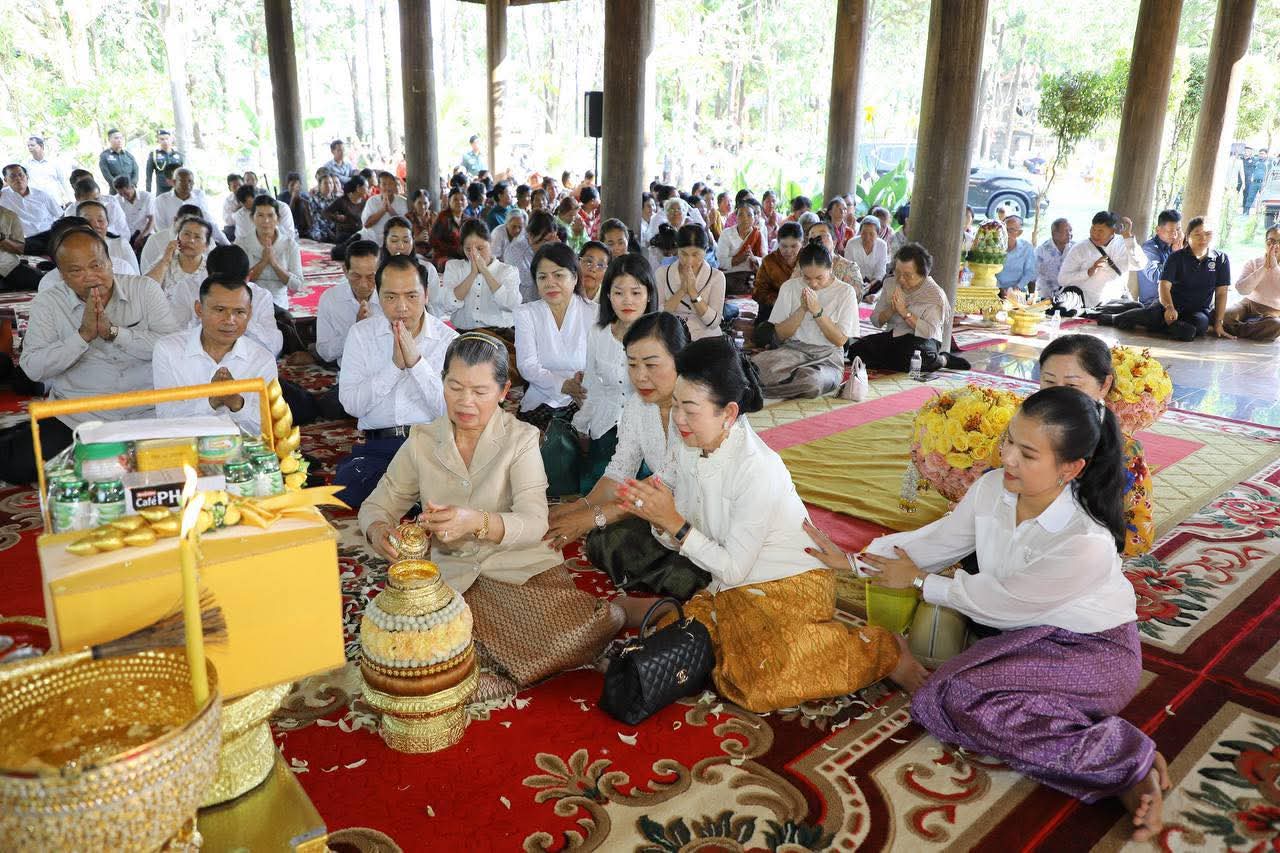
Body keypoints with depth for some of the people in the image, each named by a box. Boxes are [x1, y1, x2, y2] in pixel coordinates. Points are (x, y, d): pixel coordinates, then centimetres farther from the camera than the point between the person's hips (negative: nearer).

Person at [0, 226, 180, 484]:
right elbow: (33, 368, -6)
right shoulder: (47, 302, 4)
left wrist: (113, 332, -18)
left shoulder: (144, 289, 3)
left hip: (147, 413, -1)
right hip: (75, 420, 1)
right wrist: (83, 335, -17)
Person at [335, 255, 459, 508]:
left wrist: (416, 362, -15)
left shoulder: (448, 340, 4)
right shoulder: (360, 333, 9)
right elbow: (351, 404, -1)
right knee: (344, 493, -29)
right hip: (376, 446, 1)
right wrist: (395, 364, -11)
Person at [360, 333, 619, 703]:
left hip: (521, 567, -1)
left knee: (597, 624, -28)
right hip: (453, 575, 2)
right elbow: (377, 505, 9)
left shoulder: (520, 439, -3)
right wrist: (378, 530, -17)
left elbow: (534, 523, -16)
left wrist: (477, 522, -37)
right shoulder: (422, 440, 5)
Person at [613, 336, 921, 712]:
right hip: (734, 587, 6)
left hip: (790, 586, -6)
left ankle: (879, 650, -7)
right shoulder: (689, 449, -4)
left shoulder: (756, 470, -25)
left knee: (762, 685, -25)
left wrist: (674, 523, -25)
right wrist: (658, 519, -21)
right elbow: (680, 539, 0)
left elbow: (733, 568, -21)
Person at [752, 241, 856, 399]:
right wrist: (802, 309, -11)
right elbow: (780, 334, 4)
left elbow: (840, 340, -4)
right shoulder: (789, 287, 7)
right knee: (757, 364, -36)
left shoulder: (845, 292, 1)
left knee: (811, 381, -39)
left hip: (827, 357, 0)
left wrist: (817, 311, -13)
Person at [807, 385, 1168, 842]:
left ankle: (1126, 760, -17)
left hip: (1094, 651, -7)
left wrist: (919, 579, -5)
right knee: (934, 702, -17)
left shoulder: (1087, 543, -31)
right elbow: (937, 539, 4)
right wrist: (854, 560, 0)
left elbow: (996, 601, -18)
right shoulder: (992, 488, -13)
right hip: (1029, 633, 7)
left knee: (963, 697, -28)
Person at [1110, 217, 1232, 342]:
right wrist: (1169, 307, -32)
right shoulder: (1177, 257, -1)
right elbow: (1164, 285, -12)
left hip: (1199, 310, 2)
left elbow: (1221, 293, 3)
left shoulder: (1221, 260, 4)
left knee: (1201, 323, -37)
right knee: (1150, 316, -37)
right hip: (1172, 305, -2)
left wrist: (1218, 323, -4)